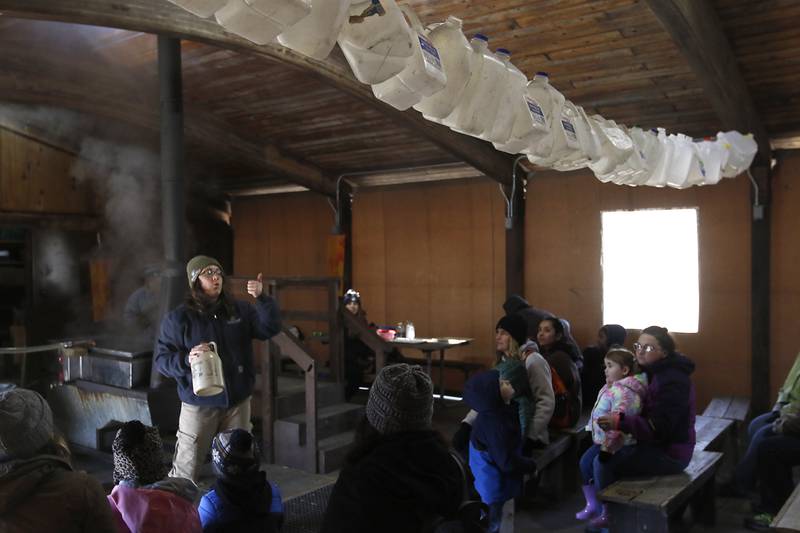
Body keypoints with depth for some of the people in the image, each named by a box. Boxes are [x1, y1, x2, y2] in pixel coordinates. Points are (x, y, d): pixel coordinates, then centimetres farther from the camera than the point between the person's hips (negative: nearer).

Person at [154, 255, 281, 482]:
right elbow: (161, 358, -5)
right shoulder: (179, 318, -5)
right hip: (199, 405, -3)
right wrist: (186, 359, -25)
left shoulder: (239, 310, 4)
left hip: (238, 401, 4)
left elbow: (271, 327, -2)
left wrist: (262, 298, -17)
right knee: (185, 471, 2)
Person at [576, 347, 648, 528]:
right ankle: (592, 504, 23)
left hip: (622, 444, -11)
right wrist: (600, 441, 22)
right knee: (585, 461, 8)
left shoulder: (624, 391, -25)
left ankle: (607, 512, -3)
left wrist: (606, 448, -33)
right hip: (604, 439, 11)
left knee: (600, 464, -21)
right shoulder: (612, 387, 11)